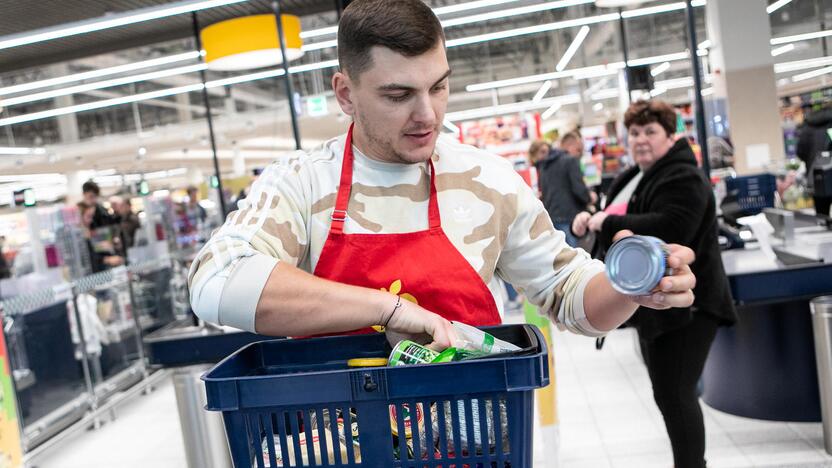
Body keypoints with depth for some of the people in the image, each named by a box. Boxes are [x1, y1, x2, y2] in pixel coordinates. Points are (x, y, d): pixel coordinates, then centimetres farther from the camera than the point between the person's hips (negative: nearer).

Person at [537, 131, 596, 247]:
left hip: (549, 215, 7)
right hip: (567, 217, -7)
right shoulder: (571, 160, -8)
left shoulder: (544, 164, 16)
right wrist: (589, 197, 6)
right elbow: (579, 189, -15)